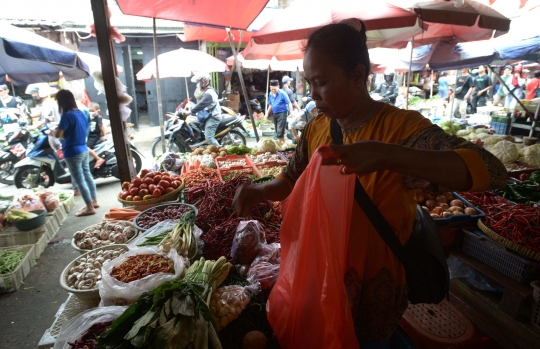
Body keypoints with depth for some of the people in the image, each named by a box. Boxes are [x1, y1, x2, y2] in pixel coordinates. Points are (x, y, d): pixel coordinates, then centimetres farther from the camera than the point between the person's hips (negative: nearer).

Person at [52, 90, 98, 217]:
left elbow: (58, 134, -20)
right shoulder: (81, 113, 7)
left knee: (79, 180, -1)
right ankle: (94, 201, 27)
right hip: (84, 149, 9)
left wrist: (52, 132, 1)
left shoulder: (67, 115, -19)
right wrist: (61, 130, 16)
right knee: (87, 175, 17)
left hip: (73, 152, -9)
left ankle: (90, 207, 5)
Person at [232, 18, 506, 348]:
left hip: (373, 284, -4)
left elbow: (492, 171, -31)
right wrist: (259, 192, -15)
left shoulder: (402, 127, -21)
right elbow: (292, 180, 6)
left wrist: (388, 156, -46)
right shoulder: (316, 128, -4)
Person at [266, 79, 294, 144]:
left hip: (282, 113, -7)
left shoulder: (282, 93, -11)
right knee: (277, 131, 13)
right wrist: (267, 113, 18)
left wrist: (291, 113, -19)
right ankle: (283, 143, 27)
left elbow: (289, 103, -11)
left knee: (280, 132, -13)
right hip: (275, 114, 7)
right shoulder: (270, 94, 7)